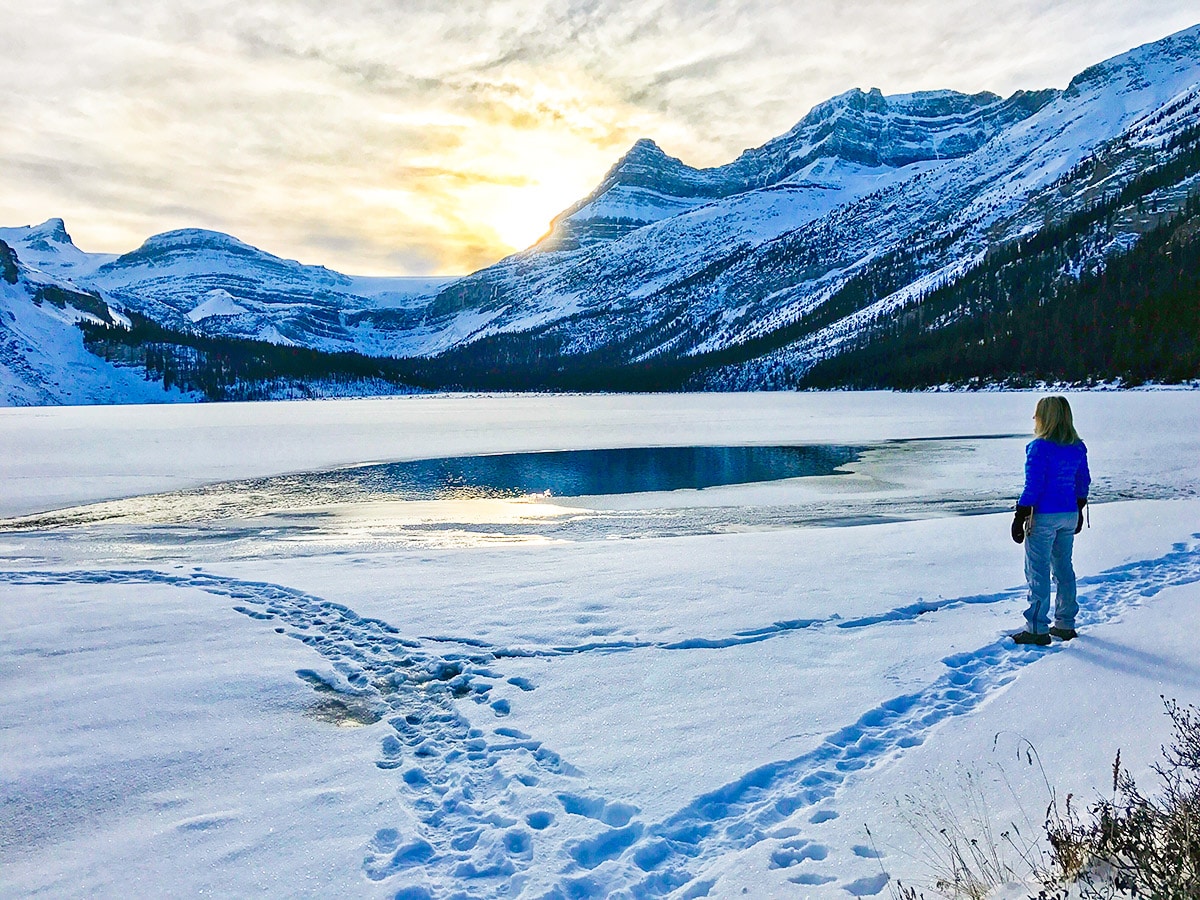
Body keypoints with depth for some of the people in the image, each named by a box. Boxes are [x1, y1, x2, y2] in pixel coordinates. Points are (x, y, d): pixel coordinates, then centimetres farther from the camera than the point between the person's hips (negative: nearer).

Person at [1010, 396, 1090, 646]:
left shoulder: (1039, 447, -17)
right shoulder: (1078, 447, 6)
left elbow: (1033, 486, -18)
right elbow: (1083, 482, 13)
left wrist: (1020, 517, -12)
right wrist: (1078, 512, 24)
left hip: (1043, 517, -7)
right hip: (1069, 515, 7)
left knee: (1038, 572, 0)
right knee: (1063, 568, 16)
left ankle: (1037, 629, 3)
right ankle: (1065, 625, 24)